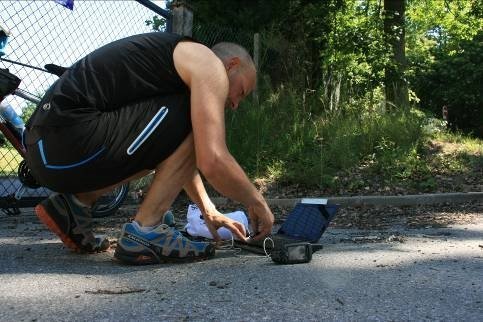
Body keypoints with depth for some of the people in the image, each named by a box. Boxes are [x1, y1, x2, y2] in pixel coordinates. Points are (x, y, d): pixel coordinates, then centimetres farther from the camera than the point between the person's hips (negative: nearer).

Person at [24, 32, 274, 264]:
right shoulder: (209, 64, -3)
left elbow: (181, 157, 35)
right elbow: (212, 162, -16)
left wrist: (209, 211, 35)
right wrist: (257, 202, 2)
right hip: (71, 141, -10)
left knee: (166, 150, 26)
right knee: (195, 123, -5)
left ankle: (74, 204, 17)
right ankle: (145, 232, -5)